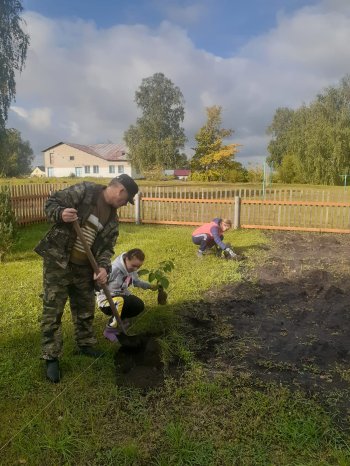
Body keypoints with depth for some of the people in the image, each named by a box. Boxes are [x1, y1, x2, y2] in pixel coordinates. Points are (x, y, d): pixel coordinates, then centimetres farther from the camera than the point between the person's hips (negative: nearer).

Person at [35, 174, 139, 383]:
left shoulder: (113, 218, 8)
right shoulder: (84, 191, -11)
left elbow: (107, 246, 6)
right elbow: (51, 202, -10)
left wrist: (104, 267, -12)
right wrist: (61, 214, -32)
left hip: (84, 267, 7)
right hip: (58, 261, -6)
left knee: (85, 308, 17)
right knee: (53, 309, -1)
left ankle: (86, 345, 37)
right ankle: (51, 357, 12)